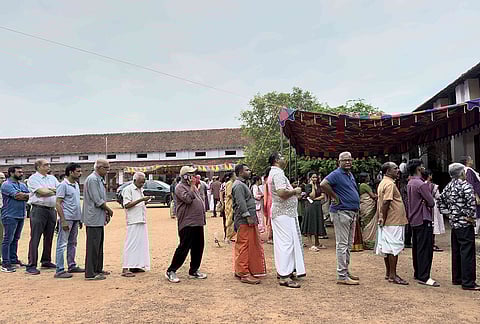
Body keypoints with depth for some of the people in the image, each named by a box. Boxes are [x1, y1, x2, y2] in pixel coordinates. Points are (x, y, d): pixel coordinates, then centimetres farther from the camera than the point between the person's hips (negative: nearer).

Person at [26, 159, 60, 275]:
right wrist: (55, 191, -3)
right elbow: (42, 192, -15)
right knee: (35, 239, -5)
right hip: (39, 210, -6)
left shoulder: (52, 178, 16)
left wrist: (49, 189, -11)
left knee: (49, 238, 13)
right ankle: (31, 265, 0)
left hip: (52, 210, 7)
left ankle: (46, 261, 25)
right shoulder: (33, 178, -4)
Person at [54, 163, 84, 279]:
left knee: (72, 243, 16)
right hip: (67, 218, -9)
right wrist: (63, 221, -19)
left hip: (75, 218, 9)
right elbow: (58, 204, -14)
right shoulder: (63, 185, -11)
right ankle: (59, 270, 0)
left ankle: (72, 266, 26)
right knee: (62, 244, -4)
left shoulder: (76, 185, 14)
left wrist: (80, 218, 18)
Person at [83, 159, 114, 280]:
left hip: (99, 219, 10)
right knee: (93, 246, -5)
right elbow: (98, 201, -19)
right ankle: (90, 273, 2)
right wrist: (109, 210, -7)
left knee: (99, 245, 16)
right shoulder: (92, 179, -16)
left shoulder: (99, 179, 16)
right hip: (94, 219, -10)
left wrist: (106, 212, 11)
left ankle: (98, 270, 26)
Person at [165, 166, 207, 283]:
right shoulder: (180, 187, -8)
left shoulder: (193, 187, 19)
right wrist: (192, 185, -14)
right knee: (183, 248, -7)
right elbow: (188, 199, -24)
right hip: (187, 223, -9)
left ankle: (194, 270, 24)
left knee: (198, 247, 12)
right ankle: (171, 271, 4)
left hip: (198, 222, 9)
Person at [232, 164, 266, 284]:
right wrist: (248, 216, -23)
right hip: (244, 221, -11)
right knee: (244, 247, -7)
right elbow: (241, 203, -21)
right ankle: (244, 274, -3)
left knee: (250, 246, 14)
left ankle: (240, 271, 22)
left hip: (247, 221, 11)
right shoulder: (238, 185, -13)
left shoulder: (243, 184, 22)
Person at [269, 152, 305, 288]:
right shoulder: (278, 173, -17)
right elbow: (282, 193, -29)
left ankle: (284, 271, 25)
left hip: (283, 212, 11)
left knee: (284, 242, 16)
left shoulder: (275, 173, 18)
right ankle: (284, 276, -4)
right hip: (283, 212, -11)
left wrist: (294, 192, 13)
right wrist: (295, 191, -13)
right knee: (286, 242, -8)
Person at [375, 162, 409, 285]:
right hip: (393, 221, -10)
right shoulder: (390, 184, -16)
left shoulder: (383, 183, 16)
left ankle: (388, 272, 22)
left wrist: (381, 218, 16)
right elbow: (386, 203, -24)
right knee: (394, 248, -4)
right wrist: (383, 218, -18)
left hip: (387, 222, 10)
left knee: (387, 248, 14)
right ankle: (393, 275, 1)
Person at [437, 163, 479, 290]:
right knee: (467, 252, -3)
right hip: (465, 224, -8)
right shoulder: (465, 185, -13)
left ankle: (457, 278, 24)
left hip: (454, 223, 8)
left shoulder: (448, 186, 9)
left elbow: (440, 201, 14)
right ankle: (468, 282, 1)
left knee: (456, 251, 15)